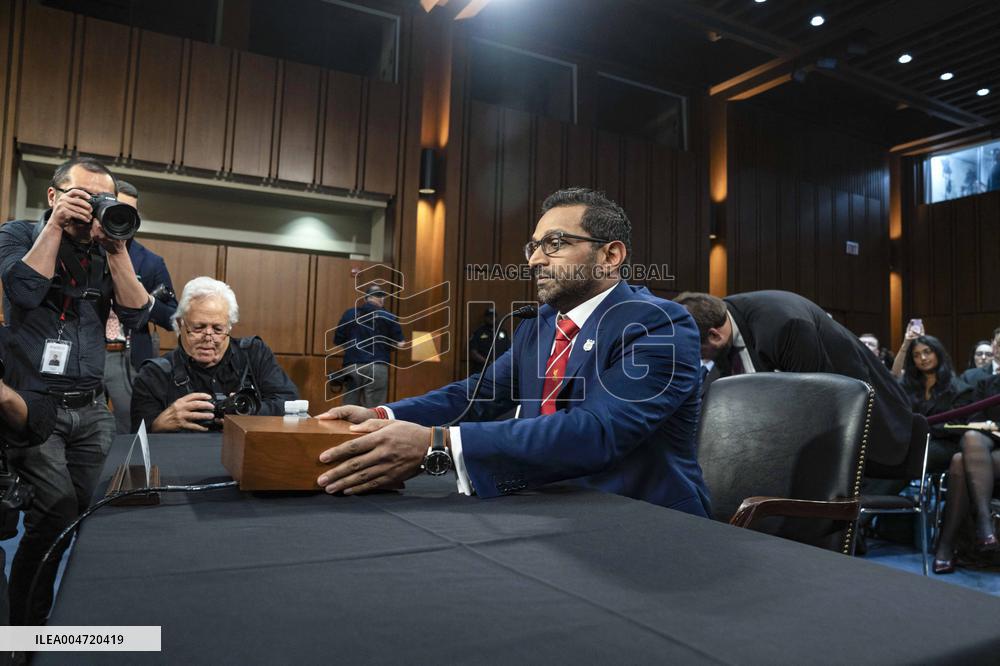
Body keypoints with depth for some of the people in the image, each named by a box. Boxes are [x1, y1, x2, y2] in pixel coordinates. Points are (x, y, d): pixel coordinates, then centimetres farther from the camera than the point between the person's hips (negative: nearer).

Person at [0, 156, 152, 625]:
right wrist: (56, 225, -11)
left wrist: (117, 247, -8)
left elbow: (136, 315, -1)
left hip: (92, 410, 4)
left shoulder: (107, 253, 12)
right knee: (57, 513, -16)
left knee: (83, 516, 1)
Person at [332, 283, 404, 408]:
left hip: (352, 366, 3)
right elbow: (398, 343, 3)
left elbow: (337, 340, 11)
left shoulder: (349, 314, 8)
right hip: (377, 367, -3)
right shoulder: (388, 317, 1)